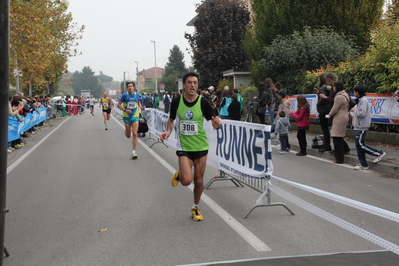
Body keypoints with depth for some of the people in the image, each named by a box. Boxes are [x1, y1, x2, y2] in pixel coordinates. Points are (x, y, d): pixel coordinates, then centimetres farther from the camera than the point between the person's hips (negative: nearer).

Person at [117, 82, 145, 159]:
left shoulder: (137, 94, 1)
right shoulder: (125, 95, -7)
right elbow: (118, 105, -3)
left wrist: (141, 107, 0)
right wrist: (125, 110, -19)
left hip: (135, 117, 1)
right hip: (127, 117, -1)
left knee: (135, 134, -12)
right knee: (128, 136, 8)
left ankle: (134, 152, -6)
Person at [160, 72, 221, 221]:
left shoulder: (203, 102, -9)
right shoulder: (177, 102, -7)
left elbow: (214, 122, -4)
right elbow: (171, 120, 9)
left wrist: (216, 124, -28)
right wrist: (168, 131, -9)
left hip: (201, 146, 1)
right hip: (184, 146, -1)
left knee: (198, 180, 9)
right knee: (187, 180, -16)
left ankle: (195, 208, 32)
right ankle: (179, 175, 22)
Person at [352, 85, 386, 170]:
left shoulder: (363, 100, -15)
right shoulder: (359, 100, 15)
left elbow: (362, 113, -23)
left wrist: (354, 110, -10)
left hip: (362, 127, -10)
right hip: (358, 126, 10)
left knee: (360, 144, -8)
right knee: (359, 145, 9)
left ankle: (379, 153, 2)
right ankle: (363, 164, 12)